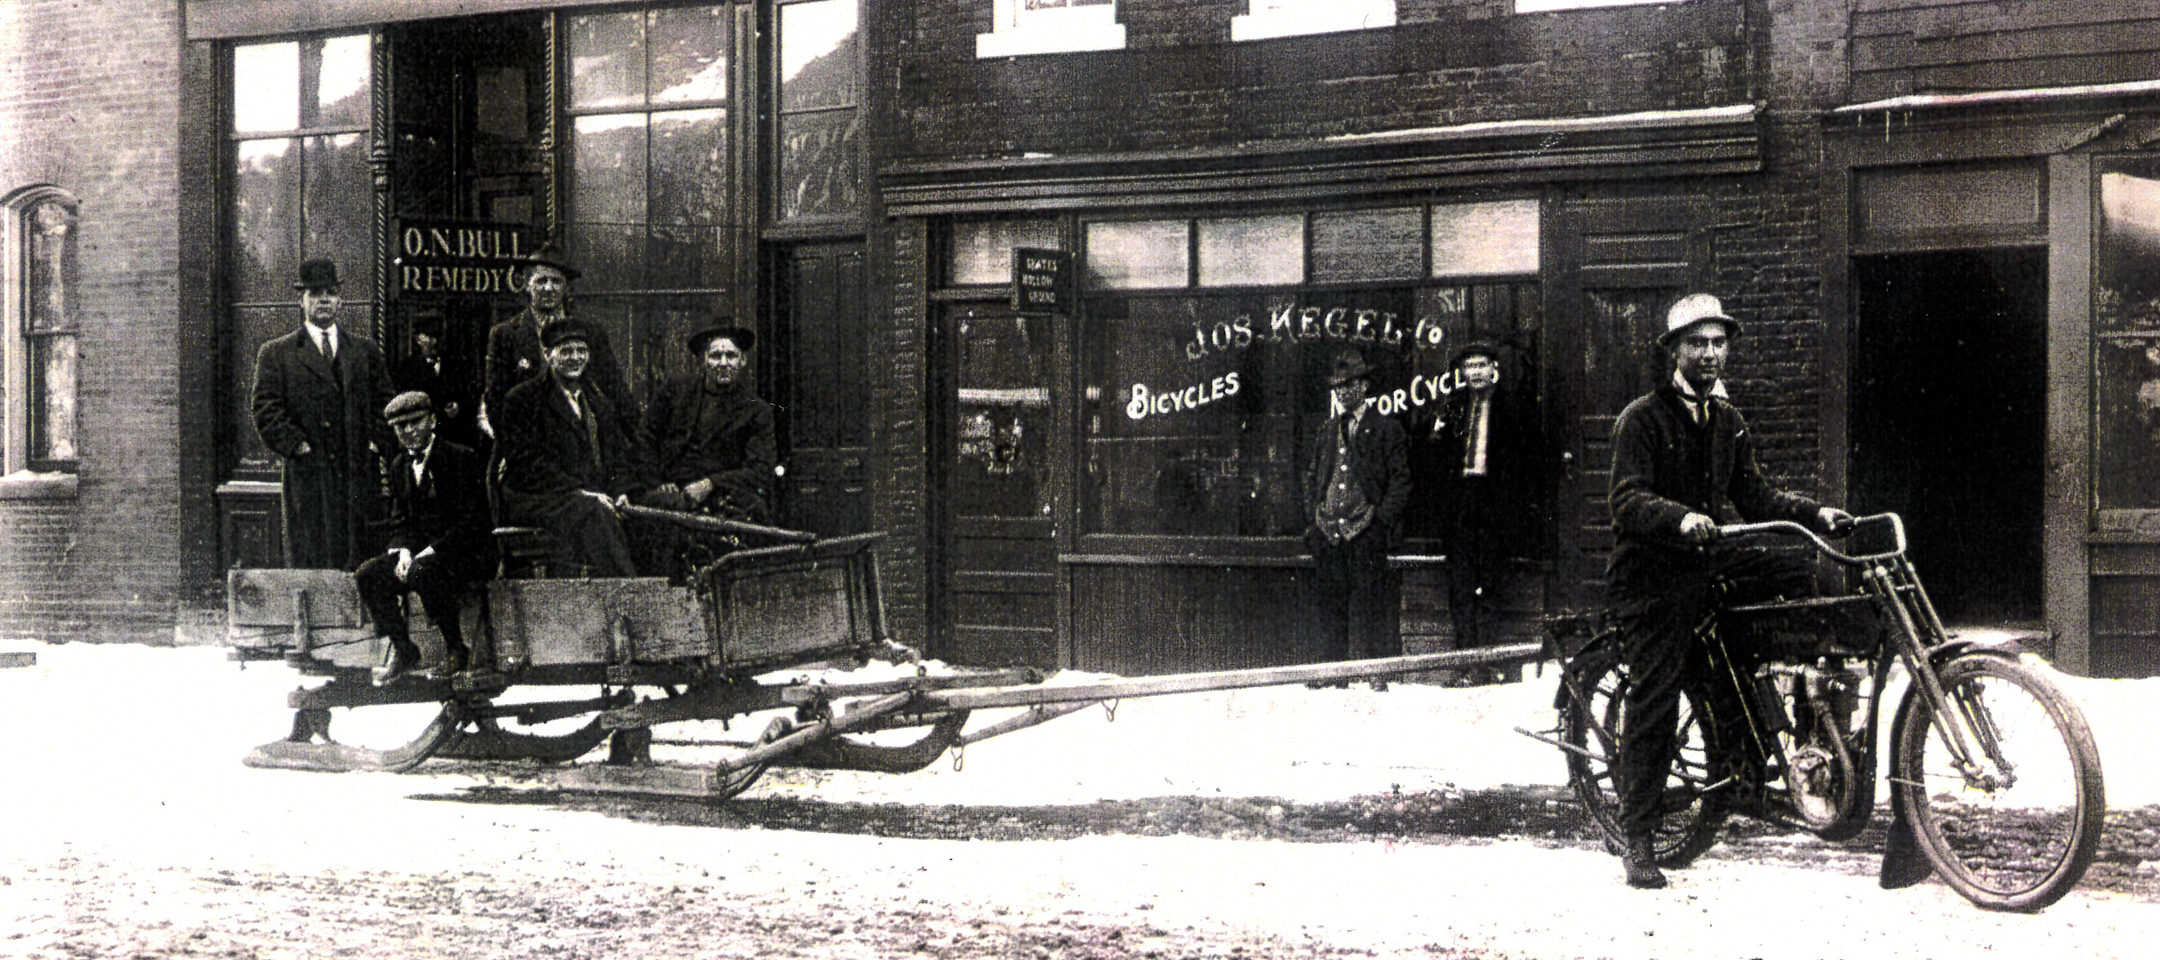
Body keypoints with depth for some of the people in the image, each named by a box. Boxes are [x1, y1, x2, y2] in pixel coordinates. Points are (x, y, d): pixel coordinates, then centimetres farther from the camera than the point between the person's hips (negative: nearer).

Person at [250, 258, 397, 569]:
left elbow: (384, 401, 17)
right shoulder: (276, 354, 8)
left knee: (362, 561, 1)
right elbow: (266, 409, 0)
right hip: (309, 479, -3)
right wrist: (296, 445, -10)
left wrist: (378, 441, 2)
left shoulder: (365, 350, 17)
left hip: (361, 474, 3)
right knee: (312, 560, -5)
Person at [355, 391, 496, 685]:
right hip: (418, 552, 7)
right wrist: (404, 552, -8)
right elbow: (399, 520, 15)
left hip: (466, 552, -7)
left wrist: (429, 552, -21)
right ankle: (402, 647, 0)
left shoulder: (462, 458, -10)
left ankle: (455, 648, -16)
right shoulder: (400, 466, 12)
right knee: (367, 576, -14)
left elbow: (472, 520, -15)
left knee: (423, 573, -36)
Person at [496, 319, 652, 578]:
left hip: (595, 496, 6)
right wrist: (579, 492, -17)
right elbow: (526, 463, -7)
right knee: (591, 511, -36)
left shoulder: (600, 404, 23)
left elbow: (623, 455, 20)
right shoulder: (522, 399, 3)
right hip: (538, 499, -6)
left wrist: (621, 490, -4)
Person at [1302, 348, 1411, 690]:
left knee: (1371, 603, -7)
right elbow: (1312, 479, 24)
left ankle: (1378, 675, -2)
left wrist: (1383, 518, -10)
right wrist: (1312, 519, 10)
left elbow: (1401, 479, 0)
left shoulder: (1387, 430, 4)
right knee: (1332, 603, 4)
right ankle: (1336, 672, 10)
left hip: (1367, 531, -5)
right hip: (1328, 531, 5)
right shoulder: (1325, 433, 20)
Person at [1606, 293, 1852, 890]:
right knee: (1654, 702, -9)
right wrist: (1681, 518, -37)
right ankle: (1637, 839, 0)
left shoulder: (1728, 420, 14)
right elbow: (1628, 501, -19)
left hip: (1711, 562, 6)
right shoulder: (1643, 418, -9)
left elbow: (1754, 497, 14)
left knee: (1795, 577, -13)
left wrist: (1815, 514, -1)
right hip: (1652, 576, -6)